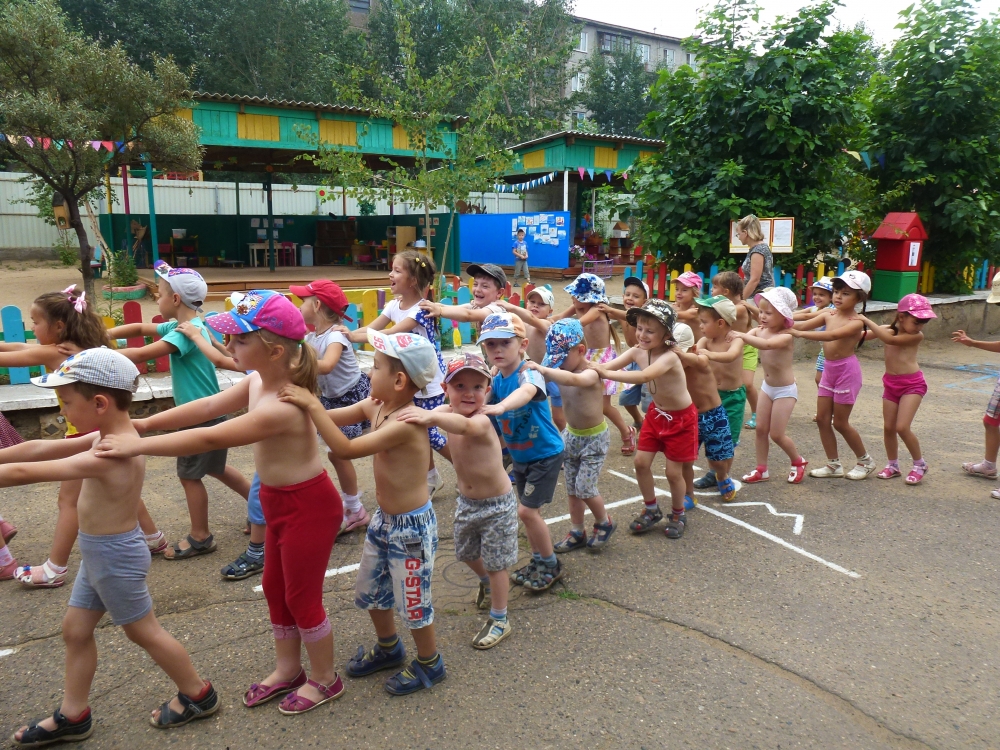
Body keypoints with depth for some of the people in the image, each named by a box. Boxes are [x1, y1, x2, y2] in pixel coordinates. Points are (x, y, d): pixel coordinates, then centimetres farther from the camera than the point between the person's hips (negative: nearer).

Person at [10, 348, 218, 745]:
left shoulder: (112, 455, -32)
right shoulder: (109, 439, -2)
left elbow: (24, 473, -31)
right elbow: (39, 449, 4)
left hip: (114, 554, -9)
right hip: (99, 551, 9)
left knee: (144, 632, 9)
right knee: (75, 631, 19)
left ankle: (198, 695, 28)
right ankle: (72, 716, 37)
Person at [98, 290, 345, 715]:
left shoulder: (282, 408, -32)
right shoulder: (259, 383, -4)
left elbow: (210, 439, -31)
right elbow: (207, 407, 1)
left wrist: (136, 446, -26)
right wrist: (142, 424, -3)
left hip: (308, 505, -10)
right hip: (280, 501, 10)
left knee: (302, 596, 7)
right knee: (274, 586, 21)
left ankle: (325, 679, 29)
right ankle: (287, 668, 41)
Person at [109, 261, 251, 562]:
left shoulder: (187, 332, -23)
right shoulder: (181, 326, 6)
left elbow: (141, 354, -30)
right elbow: (140, 328, 11)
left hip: (203, 418, -9)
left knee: (189, 476, 5)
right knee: (215, 469, 21)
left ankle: (200, 538, 21)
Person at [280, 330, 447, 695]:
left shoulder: (406, 423, -30)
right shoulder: (374, 406, -4)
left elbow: (346, 449, -34)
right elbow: (332, 418, 5)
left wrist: (312, 406, -31)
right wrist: (305, 401, -10)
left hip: (412, 525, -9)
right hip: (383, 519, 9)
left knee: (413, 601, 10)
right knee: (370, 592, 24)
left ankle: (430, 664, 35)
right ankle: (388, 648, 49)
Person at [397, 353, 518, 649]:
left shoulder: (481, 422, -31)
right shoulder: (447, 411, -10)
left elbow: (464, 426, -54)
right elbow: (418, 416, -23)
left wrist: (431, 417, -71)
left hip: (497, 504, -7)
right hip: (466, 500, 7)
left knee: (495, 563, 7)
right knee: (467, 553, 24)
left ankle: (499, 620, 28)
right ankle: (487, 583, 55)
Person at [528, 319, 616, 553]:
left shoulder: (591, 374, -26)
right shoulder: (562, 371, -5)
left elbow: (573, 379, -47)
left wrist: (542, 369, -59)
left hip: (594, 438, -7)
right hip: (571, 435, 7)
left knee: (584, 488, -4)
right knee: (571, 488, 12)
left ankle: (604, 523, 23)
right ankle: (577, 533, 27)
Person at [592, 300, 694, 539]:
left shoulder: (669, 357, -32)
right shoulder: (638, 351, -12)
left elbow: (645, 376, -51)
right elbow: (607, 367, -20)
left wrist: (607, 374, -54)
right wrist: (587, 364, -41)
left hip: (681, 418, -6)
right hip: (656, 413, 6)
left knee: (673, 471, 3)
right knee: (641, 462, 5)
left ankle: (679, 515, 28)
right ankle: (652, 510, 26)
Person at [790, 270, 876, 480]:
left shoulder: (856, 322, -17)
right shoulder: (829, 314, 3)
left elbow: (831, 336, -32)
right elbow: (804, 324, -6)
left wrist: (799, 334, -42)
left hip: (847, 370, -7)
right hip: (829, 370, 7)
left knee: (840, 423, 1)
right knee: (822, 419, 7)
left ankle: (866, 461, 23)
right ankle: (834, 465, 19)